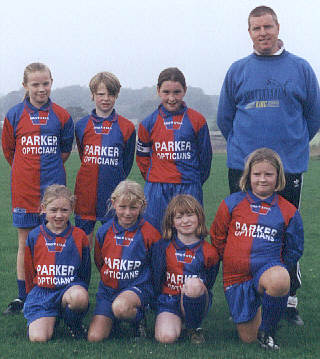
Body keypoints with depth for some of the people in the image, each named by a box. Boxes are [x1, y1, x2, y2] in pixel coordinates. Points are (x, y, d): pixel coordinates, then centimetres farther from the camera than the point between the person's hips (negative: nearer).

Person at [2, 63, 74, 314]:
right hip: (24, 187, 0)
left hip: (53, 186, 0)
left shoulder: (61, 115, 2)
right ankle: (23, 296, 17)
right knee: (25, 242, 7)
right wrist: (27, 171, 9)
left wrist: (48, 168, 8)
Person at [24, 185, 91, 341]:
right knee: (38, 338, -22)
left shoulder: (79, 236, 2)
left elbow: (85, 271, 10)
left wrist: (79, 292, 5)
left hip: (70, 287, 0)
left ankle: (74, 324, -3)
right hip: (41, 291, 1)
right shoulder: (34, 236, 4)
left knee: (79, 297, -38)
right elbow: (28, 271, 13)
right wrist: (32, 294, 13)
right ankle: (51, 320, 15)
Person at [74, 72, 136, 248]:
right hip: (86, 192, 1)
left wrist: (116, 182, 11)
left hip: (113, 193, -1)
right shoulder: (82, 125, 5)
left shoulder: (126, 127, 1)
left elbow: (127, 162, 9)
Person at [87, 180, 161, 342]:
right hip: (108, 288, 4)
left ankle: (139, 318, -4)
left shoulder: (149, 233, -8)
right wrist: (109, 277, 13)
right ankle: (113, 320, 22)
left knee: (120, 306, -39)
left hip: (138, 286, -3)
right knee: (94, 337, -12)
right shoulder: (104, 231, 2)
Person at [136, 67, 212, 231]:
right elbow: (142, 156, 14)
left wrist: (197, 181, 10)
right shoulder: (149, 123, 5)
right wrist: (153, 179, 9)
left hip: (189, 188, -1)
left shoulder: (196, 120, 1)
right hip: (156, 191, 1)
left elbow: (205, 155, 8)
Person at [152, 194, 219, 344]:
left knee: (194, 283, -35)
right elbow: (156, 276, 7)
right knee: (166, 337, -29)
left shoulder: (208, 252, 0)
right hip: (168, 301, 0)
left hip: (196, 303, 0)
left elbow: (209, 283, 9)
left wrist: (196, 287, -3)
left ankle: (194, 328, -8)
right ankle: (176, 321, 11)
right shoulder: (163, 247, 1)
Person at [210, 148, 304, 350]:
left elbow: (294, 250, 11)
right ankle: (255, 309, 38)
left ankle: (267, 331, -13)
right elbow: (217, 239, 12)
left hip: (269, 267, -1)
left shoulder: (288, 211, 2)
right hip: (236, 277, 1)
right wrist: (231, 263, 10)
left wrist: (278, 271, 3)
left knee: (279, 282, -41)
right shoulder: (232, 204, 1)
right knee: (248, 339, 2)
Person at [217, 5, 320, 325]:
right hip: (242, 166, 1)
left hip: (289, 167, -1)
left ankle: (289, 300, 15)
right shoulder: (237, 70, 8)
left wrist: (293, 145, 12)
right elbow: (224, 118, 15)